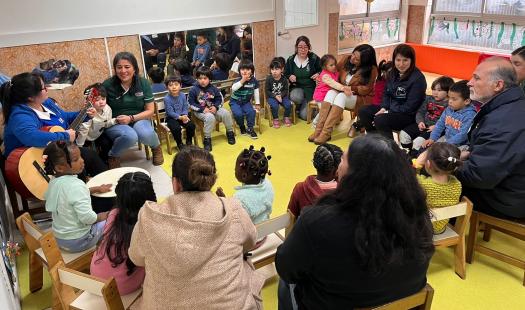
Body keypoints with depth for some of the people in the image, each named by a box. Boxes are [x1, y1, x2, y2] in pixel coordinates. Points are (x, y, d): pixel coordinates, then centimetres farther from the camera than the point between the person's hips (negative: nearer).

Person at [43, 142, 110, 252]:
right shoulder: (76, 185, -29)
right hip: (78, 242, -8)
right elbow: (87, 218, -31)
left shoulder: (54, 181, -2)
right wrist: (104, 215, -12)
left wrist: (97, 189, 15)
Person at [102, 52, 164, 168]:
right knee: (130, 136, -36)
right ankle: (113, 155, -3)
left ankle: (156, 147, 4)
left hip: (139, 119, 1)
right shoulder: (107, 85, -9)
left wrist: (131, 118, -17)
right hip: (115, 123, -1)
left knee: (145, 134, -34)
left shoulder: (143, 83, -4)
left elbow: (150, 111, -3)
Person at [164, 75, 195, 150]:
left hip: (182, 116, 4)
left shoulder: (183, 96, -3)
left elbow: (185, 108, 0)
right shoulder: (167, 98, -16)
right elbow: (170, 112, -18)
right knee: (176, 128, -31)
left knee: (191, 125, -18)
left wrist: (185, 116, -20)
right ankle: (179, 144, -4)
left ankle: (189, 142, 6)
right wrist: (180, 117, -27)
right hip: (171, 118, -4)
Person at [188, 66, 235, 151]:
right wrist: (202, 109, -18)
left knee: (226, 113, -17)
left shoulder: (213, 88, 2)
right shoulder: (193, 89, -8)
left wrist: (215, 107, -12)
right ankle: (207, 139, -23)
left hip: (213, 109, 4)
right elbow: (191, 104, -8)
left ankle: (230, 132, 8)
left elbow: (219, 99, 9)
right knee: (210, 117, -36)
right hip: (200, 111, -4)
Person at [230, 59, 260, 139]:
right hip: (235, 101, -3)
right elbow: (233, 88, -38)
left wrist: (257, 103, 9)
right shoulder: (239, 80, -18)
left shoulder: (254, 81, -5)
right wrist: (243, 80, -45)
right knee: (239, 114, -27)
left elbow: (256, 92, 7)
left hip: (246, 102, 3)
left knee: (251, 112, -24)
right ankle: (242, 127, 5)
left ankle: (250, 128, -2)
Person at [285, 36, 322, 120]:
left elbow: (322, 70, 11)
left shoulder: (315, 58, -4)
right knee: (296, 97, -38)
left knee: (304, 115, -14)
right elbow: (285, 74, 11)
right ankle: (297, 108, 0)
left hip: (310, 88, -1)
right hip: (296, 87, 1)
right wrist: (289, 77, -13)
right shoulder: (290, 60, 1)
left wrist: (318, 74, -13)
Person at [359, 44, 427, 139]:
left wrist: (388, 112, -21)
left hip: (408, 115, -8)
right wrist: (383, 108, -7)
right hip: (390, 108, 8)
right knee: (363, 111, -5)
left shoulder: (418, 79, -18)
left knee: (380, 120, -31)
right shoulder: (393, 73, 4)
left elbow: (410, 107, -20)